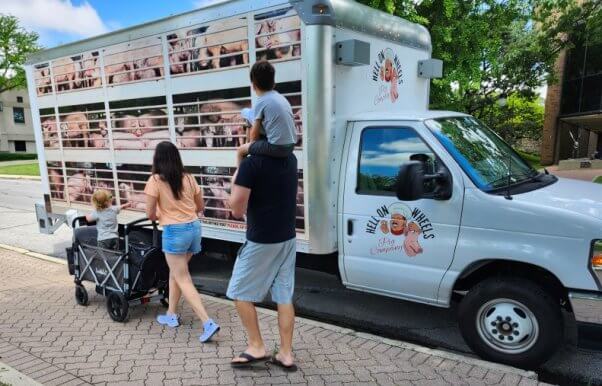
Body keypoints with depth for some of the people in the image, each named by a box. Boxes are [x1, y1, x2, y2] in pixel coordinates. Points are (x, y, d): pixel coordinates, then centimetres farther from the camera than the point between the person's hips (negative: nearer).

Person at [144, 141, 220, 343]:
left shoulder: (155, 181, -8)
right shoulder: (189, 178, 6)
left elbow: (150, 214, -5)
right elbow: (200, 207, 14)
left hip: (175, 231, -6)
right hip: (194, 227, 6)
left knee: (183, 280, 1)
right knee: (175, 272, 24)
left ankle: (208, 323, -7)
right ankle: (172, 315, 34)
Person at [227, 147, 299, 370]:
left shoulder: (251, 163, -17)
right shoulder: (290, 160, 5)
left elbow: (237, 210, -16)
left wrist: (236, 179, -1)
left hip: (261, 241, -7)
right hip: (287, 239, 7)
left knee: (240, 293, 11)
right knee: (284, 297, 12)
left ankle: (257, 347, 17)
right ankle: (286, 353, 19)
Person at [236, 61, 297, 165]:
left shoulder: (261, 102, -8)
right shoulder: (281, 97, 13)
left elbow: (254, 135, -4)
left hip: (276, 147, -8)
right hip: (290, 146, 8)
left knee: (241, 150, 11)